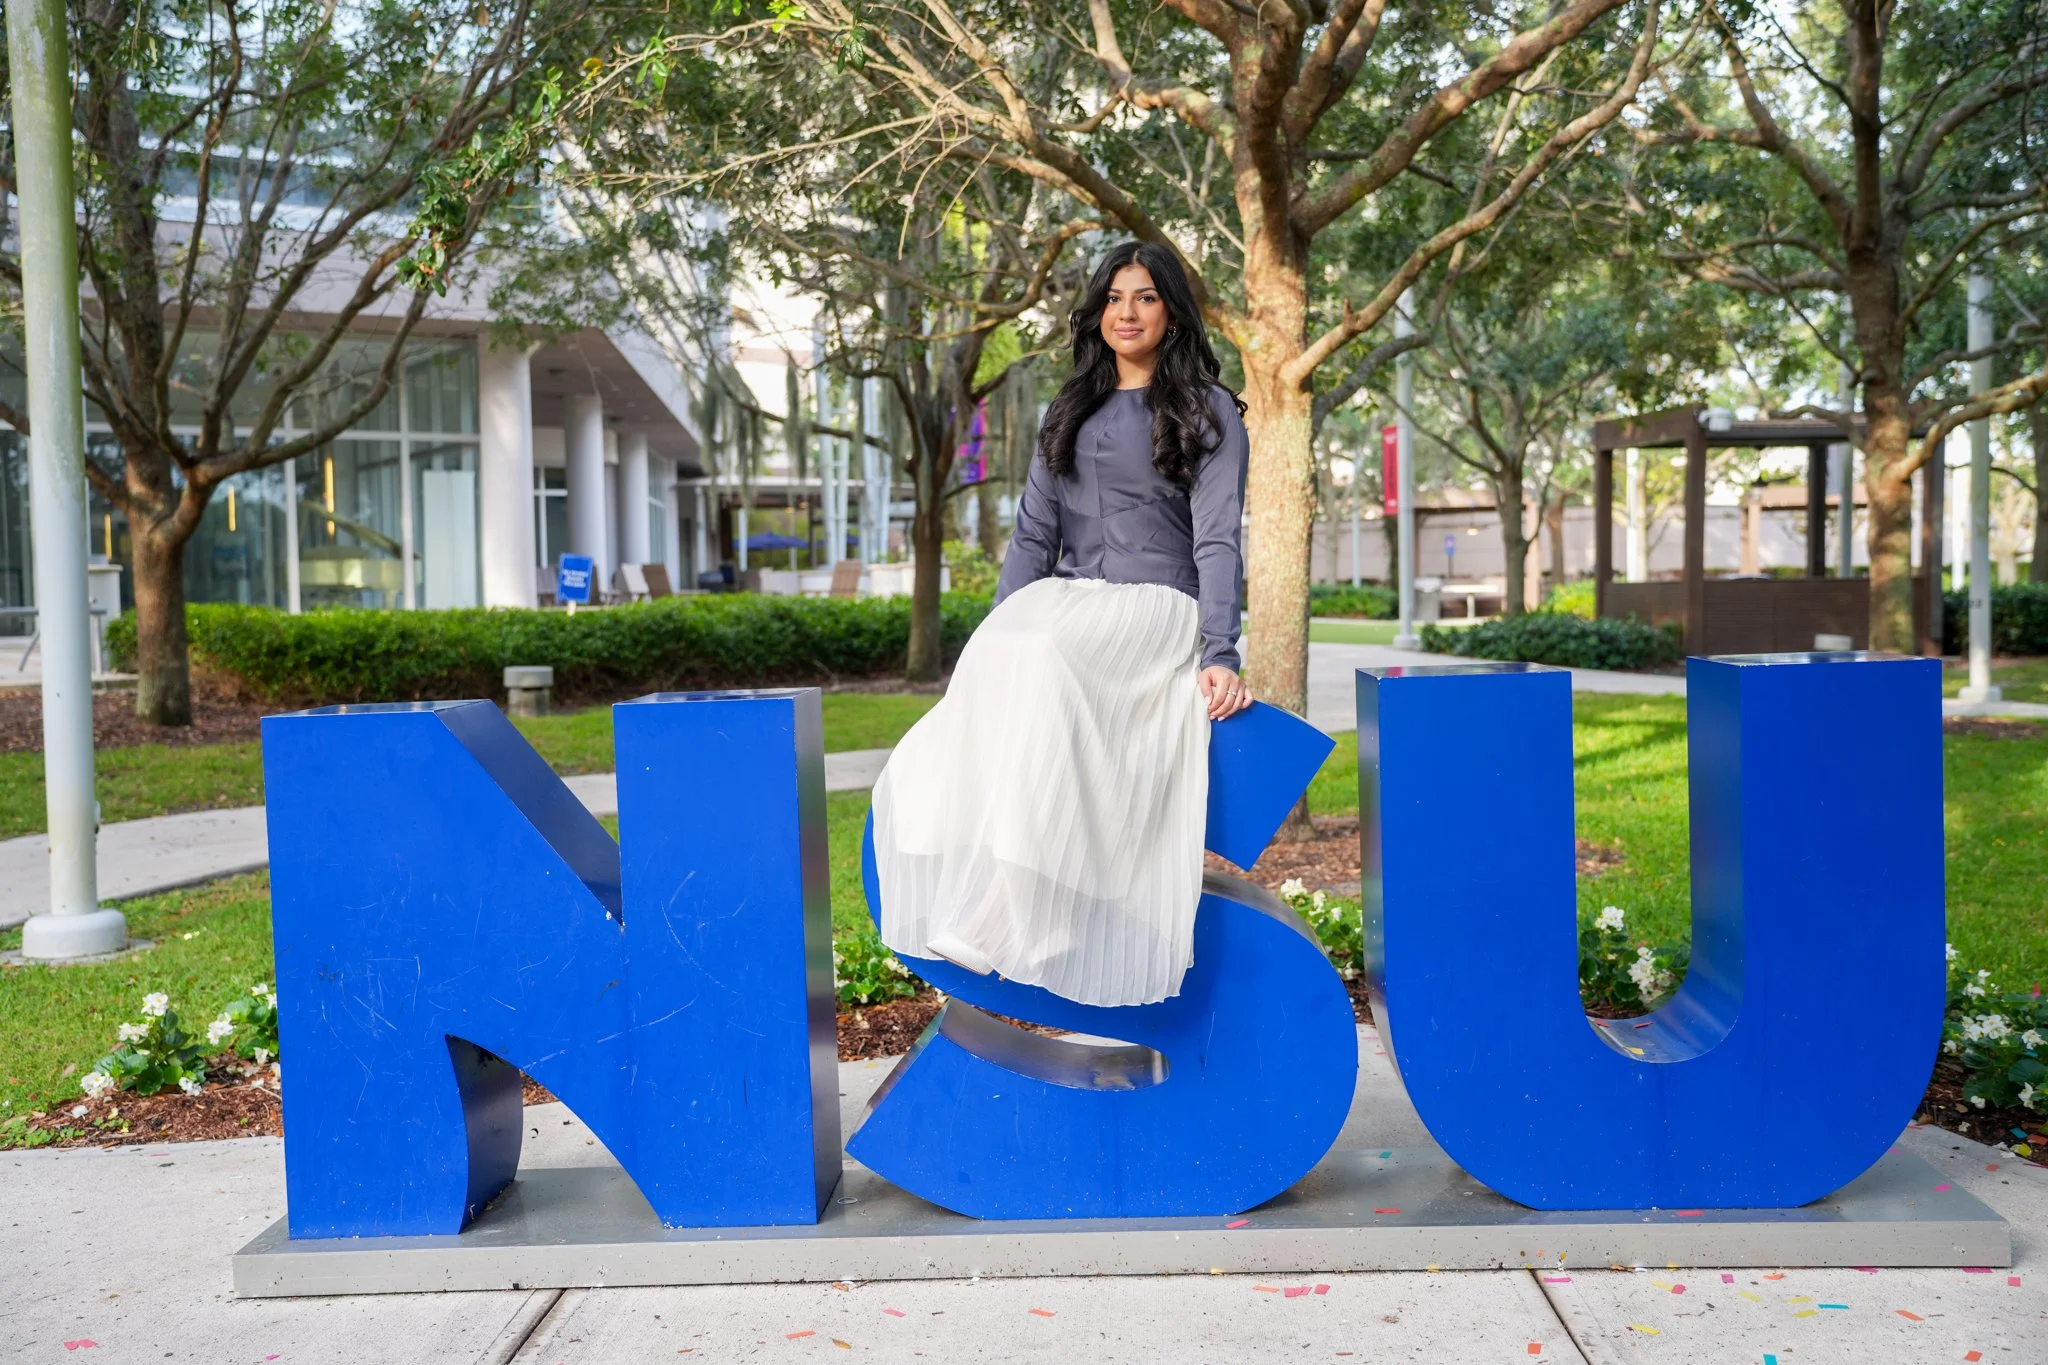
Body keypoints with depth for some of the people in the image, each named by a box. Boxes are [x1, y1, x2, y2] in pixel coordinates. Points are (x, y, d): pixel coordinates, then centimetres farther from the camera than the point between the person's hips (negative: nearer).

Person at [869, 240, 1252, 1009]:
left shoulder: (1206, 412, 7)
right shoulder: (1071, 411, 22)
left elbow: (1217, 541, -4)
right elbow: (1033, 534, 18)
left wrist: (1218, 655, -17)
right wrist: (998, 630, 3)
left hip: (1157, 608, -5)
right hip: (1063, 603, 5)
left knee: (1044, 666, -37)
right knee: (993, 665, -32)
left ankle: (1007, 916, -40)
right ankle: (980, 904, -40)